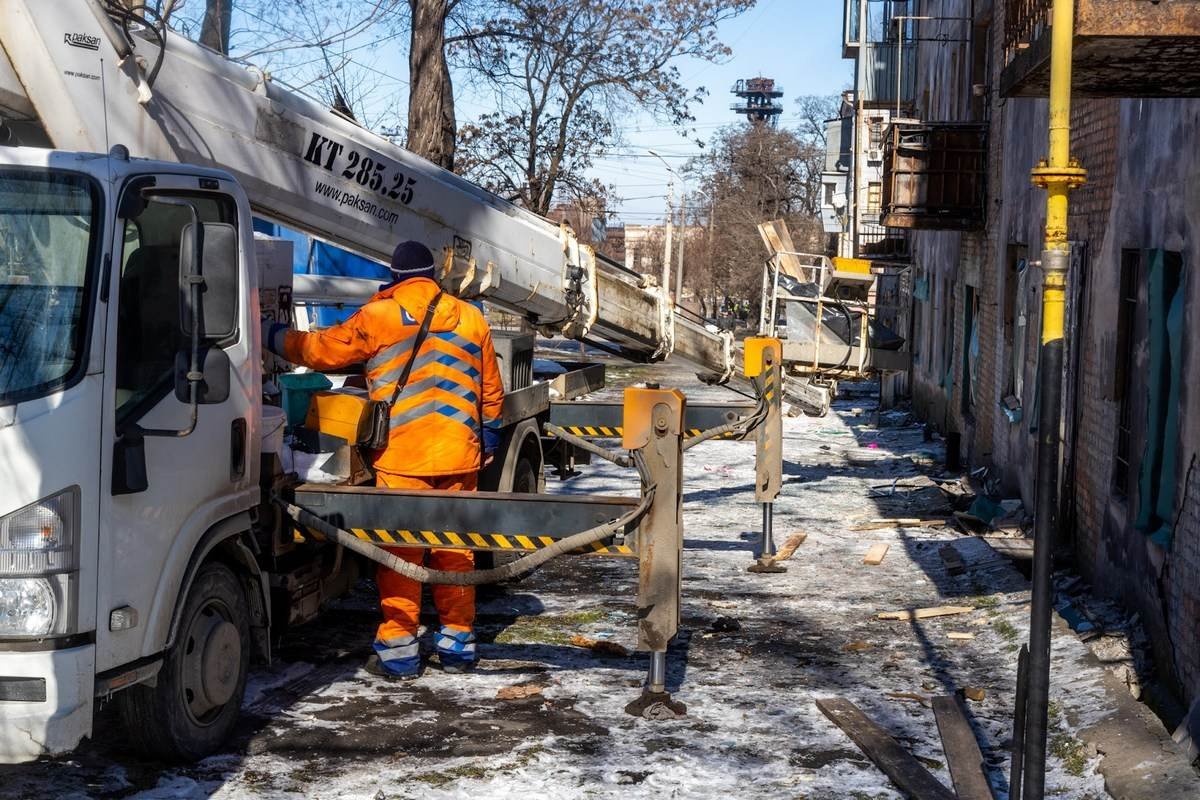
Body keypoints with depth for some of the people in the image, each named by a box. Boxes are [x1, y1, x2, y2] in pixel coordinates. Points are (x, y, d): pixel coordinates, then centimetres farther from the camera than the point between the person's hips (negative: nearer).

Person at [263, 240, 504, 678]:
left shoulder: (377, 317, -4)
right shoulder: (470, 318, 9)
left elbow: (321, 349, 4)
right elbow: (491, 391, 16)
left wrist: (273, 336, 20)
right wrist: (489, 438, 29)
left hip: (402, 456, -4)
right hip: (459, 454, 4)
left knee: (400, 551, 2)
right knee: (455, 548, 11)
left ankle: (398, 651, 3)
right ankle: (459, 643, 16)